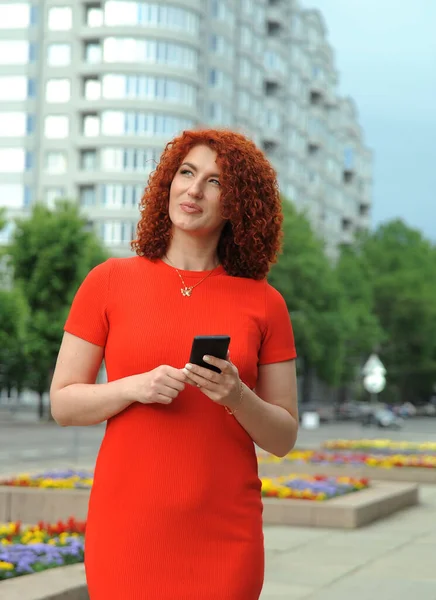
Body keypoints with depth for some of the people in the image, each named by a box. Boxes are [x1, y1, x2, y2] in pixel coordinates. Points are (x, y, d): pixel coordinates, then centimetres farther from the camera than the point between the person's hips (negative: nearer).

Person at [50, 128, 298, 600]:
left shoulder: (264, 303, 3)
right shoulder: (110, 281, 2)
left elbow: (283, 437, 5)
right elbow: (62, 403, 3)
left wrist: (237, 397, -14)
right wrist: (135, 387, -14)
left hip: (224, 532, 1)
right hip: (128, 524, 0)